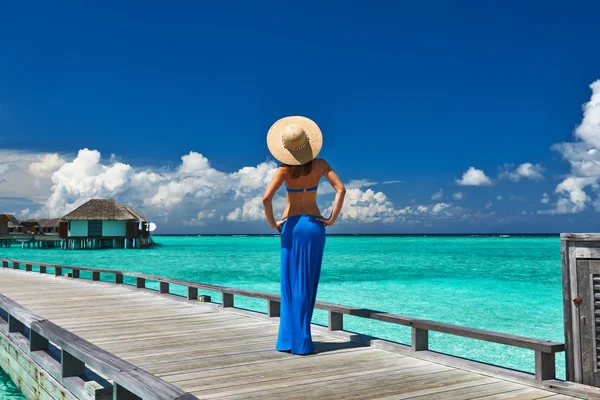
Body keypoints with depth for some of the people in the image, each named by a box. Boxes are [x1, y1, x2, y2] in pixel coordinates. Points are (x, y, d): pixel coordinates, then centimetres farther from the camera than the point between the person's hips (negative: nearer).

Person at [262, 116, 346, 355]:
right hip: (313, 225, 0)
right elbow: (341, 189, -12)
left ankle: (287, 340, 11)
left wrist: (272, 223, -4)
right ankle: (301, 343, 4)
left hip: (291, 225, 0)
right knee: (306, 284, 3)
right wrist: (333, 218, -6)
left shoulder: (285, 169, -8)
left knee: (289, 284, 9)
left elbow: (266, 198, -18)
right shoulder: (319, 165, -4)